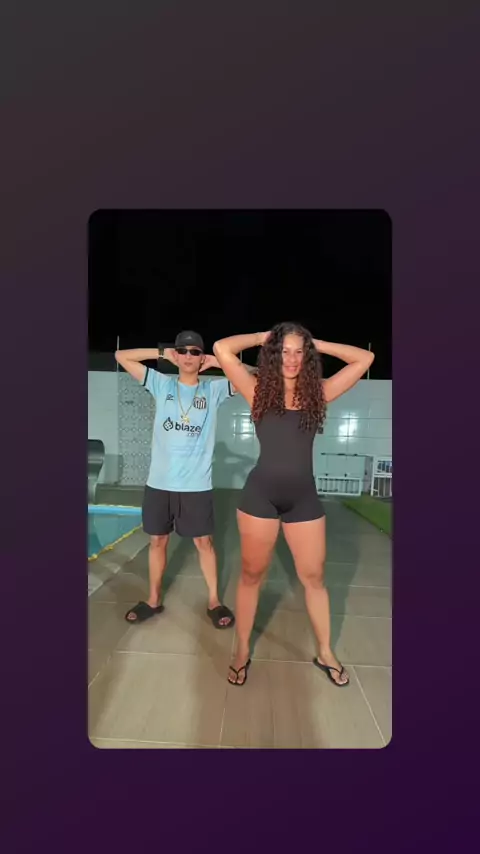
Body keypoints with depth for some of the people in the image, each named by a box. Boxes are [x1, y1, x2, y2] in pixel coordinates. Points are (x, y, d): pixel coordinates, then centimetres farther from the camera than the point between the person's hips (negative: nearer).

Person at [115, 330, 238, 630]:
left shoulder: (214, 389, 0)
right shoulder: (161, 384, 4)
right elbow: (122, 356, 6)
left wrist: (217, 361, -2)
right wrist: (163, 353, 2)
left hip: (197, 484, -1)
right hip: (159, 481, 2)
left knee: (204, 541, 10)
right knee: (158, 540, 15)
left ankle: (214, 600, 29)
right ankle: (154, 599, 35)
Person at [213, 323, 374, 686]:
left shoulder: (318, 393, 3)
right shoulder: (259, 391, -3)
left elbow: (365, 358, 6)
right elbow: (222, 349, -12)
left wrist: (317, 344, 5)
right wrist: (261, 337, 1)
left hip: (304, 498, 2)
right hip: (261, 495, -2)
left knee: (314, 577, 16)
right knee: (252, 574, 13)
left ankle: (325, 653, 39)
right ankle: (243, 651, 35)